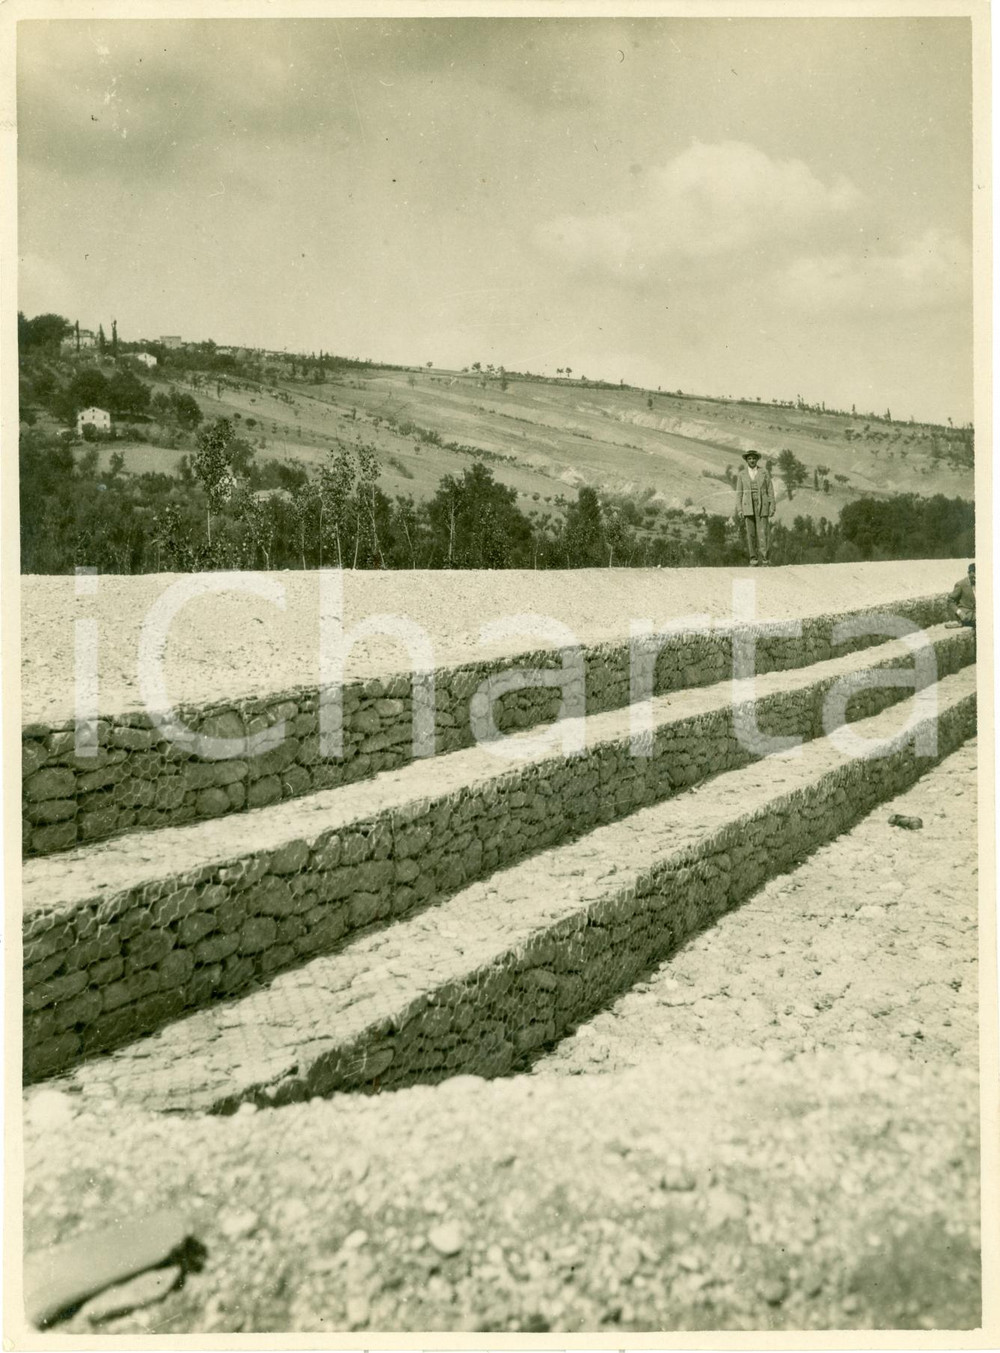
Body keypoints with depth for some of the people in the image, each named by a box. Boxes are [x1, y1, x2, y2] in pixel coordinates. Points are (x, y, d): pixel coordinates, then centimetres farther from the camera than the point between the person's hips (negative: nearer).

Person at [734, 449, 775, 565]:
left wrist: (772, 507, -4)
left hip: (762, 506, -1)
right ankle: (753, 557, 6)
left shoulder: (764, 472, 3)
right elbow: (739, 493, 5)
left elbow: (770, 490, 3)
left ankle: (764, 557, -9)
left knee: (762, 532, -9)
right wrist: (739, 509, -4)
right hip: (748, 506, 1)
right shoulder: (742, 474, 6)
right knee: (750, 533, -2)